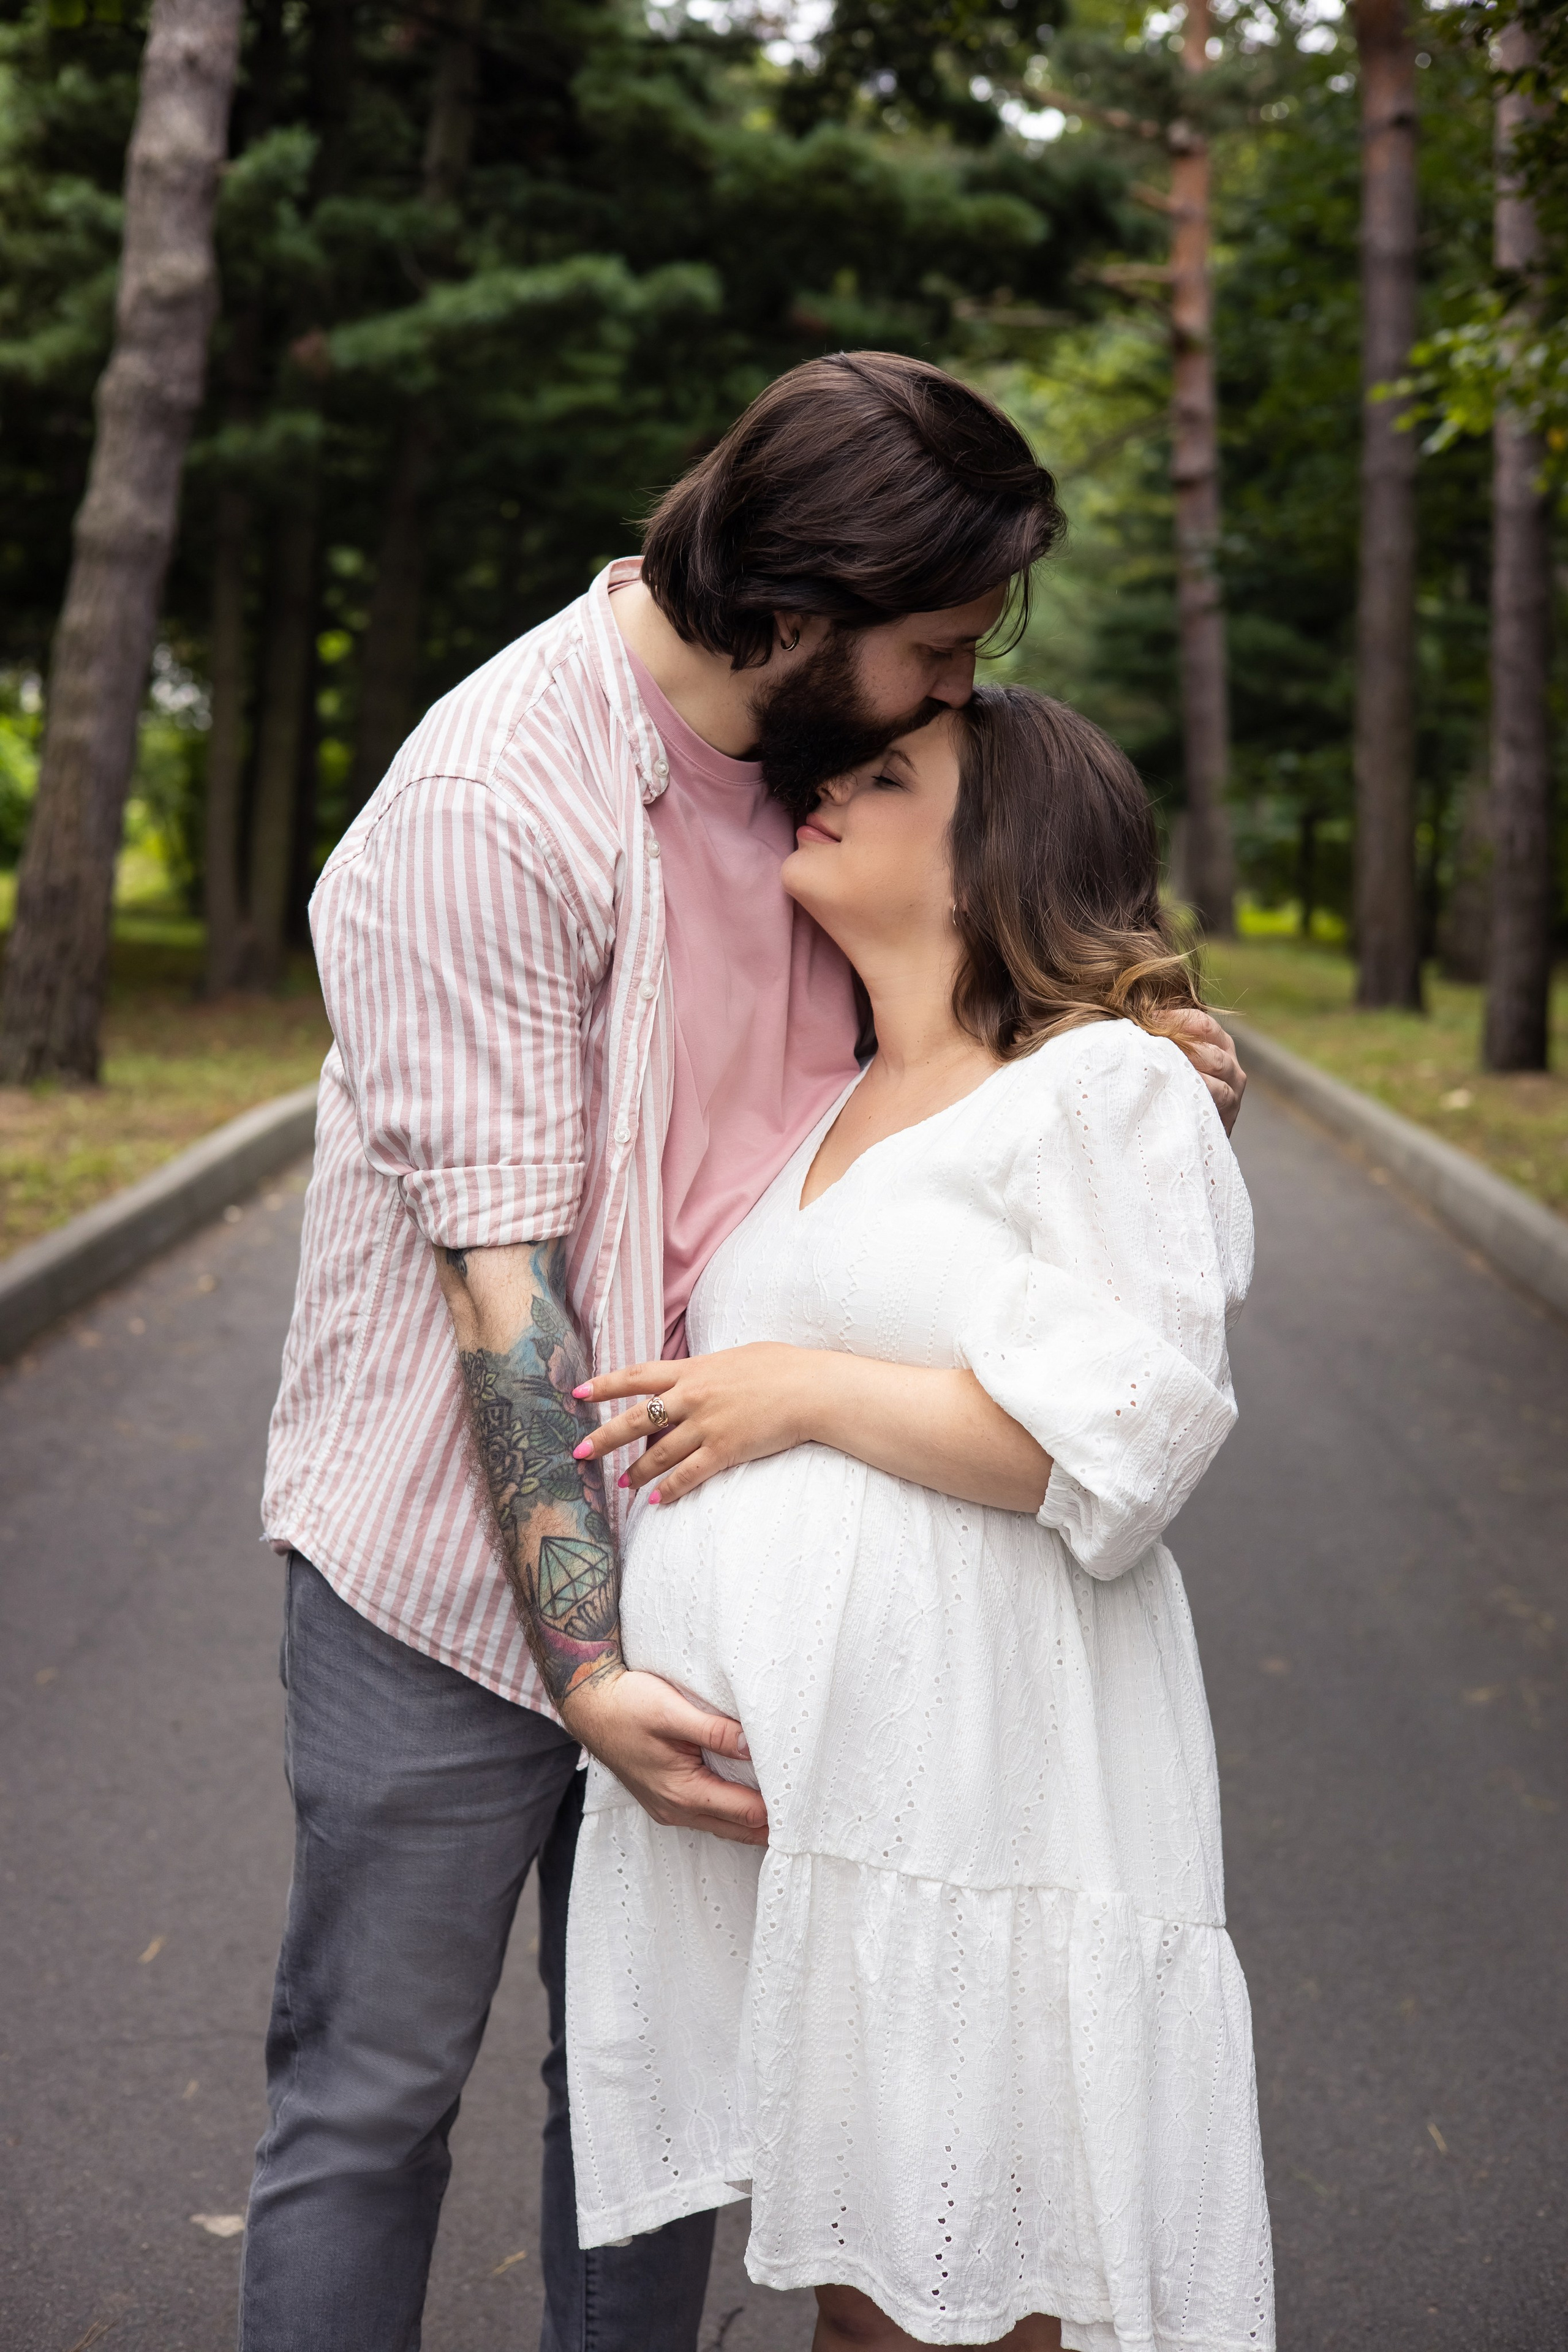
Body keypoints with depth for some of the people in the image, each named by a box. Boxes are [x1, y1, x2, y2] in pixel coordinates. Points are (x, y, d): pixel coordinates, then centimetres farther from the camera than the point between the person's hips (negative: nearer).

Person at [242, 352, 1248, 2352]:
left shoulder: (804, 756, 4)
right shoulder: (494, 802, -19)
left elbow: (851, 1067, 19)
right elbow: (500, 1271, -21)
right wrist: (585, 1664, -24)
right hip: (462, 1556, -6)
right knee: (374, 2095, 6)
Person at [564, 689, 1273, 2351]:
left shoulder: (1107, 1087, -4)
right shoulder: (815, 1110, 20)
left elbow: (1127, 1436, -17)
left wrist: (804, 1392, -12)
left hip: (974, 1804, -7)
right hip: (758, 1779, 7)